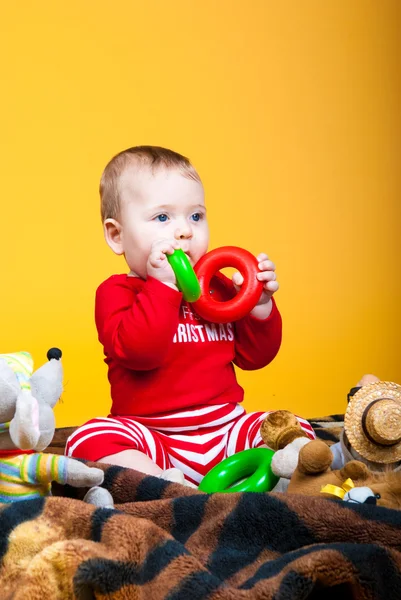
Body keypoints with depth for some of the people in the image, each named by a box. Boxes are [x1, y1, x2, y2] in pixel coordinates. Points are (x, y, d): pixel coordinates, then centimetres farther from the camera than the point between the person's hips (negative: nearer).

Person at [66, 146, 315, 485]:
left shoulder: (218, 287, 13)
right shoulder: (117, 292, -1)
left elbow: (253, 355, 14)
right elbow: (138, 350, -22)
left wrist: (260, 305, -2)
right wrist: (163, 285, -23)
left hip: (226, 430, 5)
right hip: (154, 441, -4)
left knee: (295, 429, -13)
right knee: (90, 439, -31)